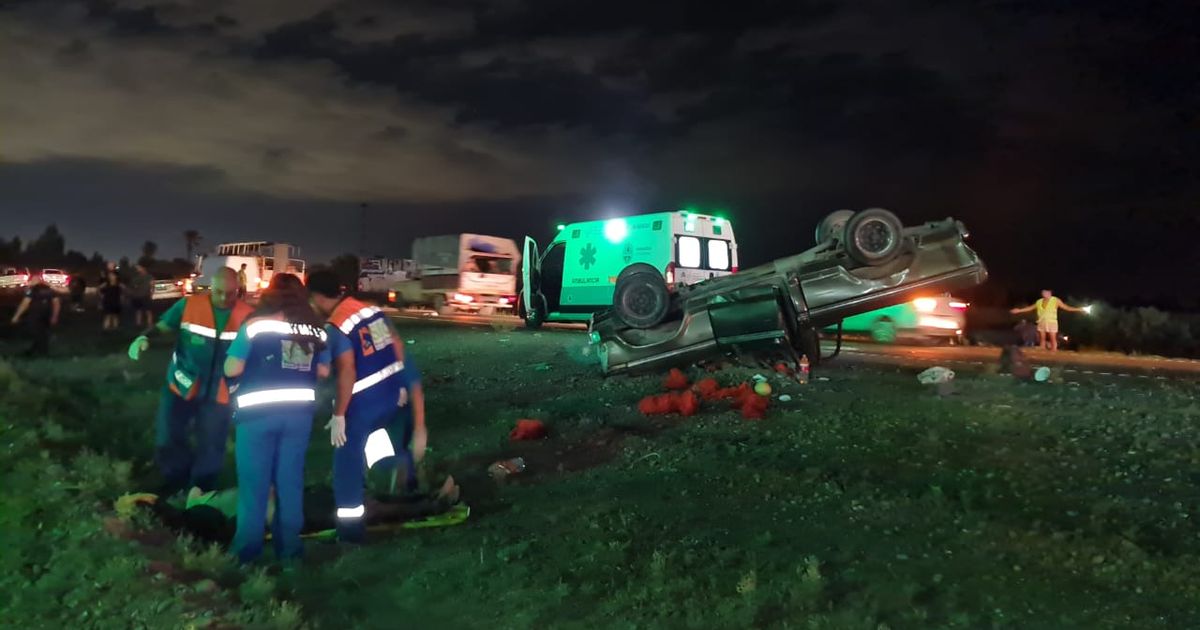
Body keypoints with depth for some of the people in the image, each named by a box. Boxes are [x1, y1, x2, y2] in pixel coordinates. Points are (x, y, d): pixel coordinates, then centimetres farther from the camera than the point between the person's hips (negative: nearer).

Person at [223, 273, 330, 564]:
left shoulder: (255, 325, -7)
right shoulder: (316, 329, 5)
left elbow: (231, 369, -7)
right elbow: (323, 371, 13)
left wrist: (254, 362, 13)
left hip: (257, 412, -3)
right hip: (300, 411, 3)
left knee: (254, 482, 9)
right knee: (291, 479, 12)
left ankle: (248, 550, 17)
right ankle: (288, 547, 19)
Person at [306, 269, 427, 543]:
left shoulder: (335, 327, -18)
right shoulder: (373, 308, 4)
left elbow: (347, 373, -23)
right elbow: (398, 346, 9)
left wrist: (338, 415, -16)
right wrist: (400, 385, 19)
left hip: (363, 403, -8)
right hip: (392, 393, 8)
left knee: (347, 464, 7)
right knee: (389, 452, 28)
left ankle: (350, 527, 15)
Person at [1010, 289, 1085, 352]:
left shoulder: (1055, 300, 2)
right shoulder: (1039, 301, 12)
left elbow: (1066, 307, 1)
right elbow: (1030, 308, 20)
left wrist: (1078, 310, -8)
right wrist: (1019, 310, 19)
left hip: (1052, 322, -4)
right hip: (1041, 323, 4)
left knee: (1053, 339, -5)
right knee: (1042, 339, 4)